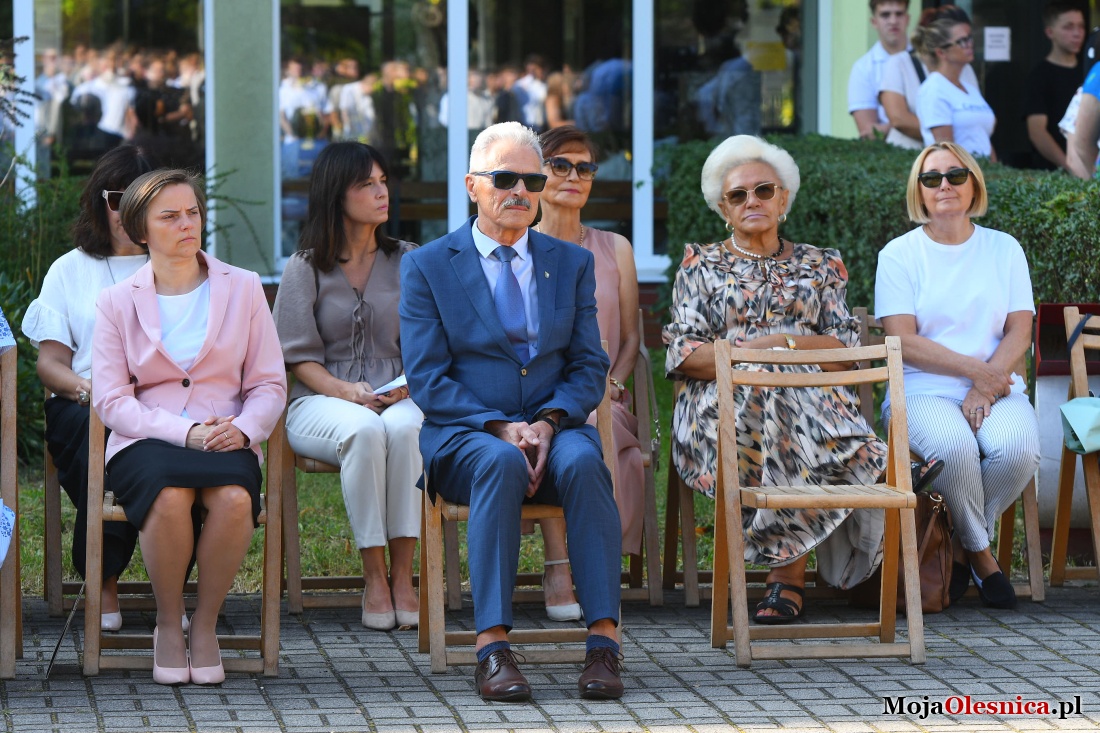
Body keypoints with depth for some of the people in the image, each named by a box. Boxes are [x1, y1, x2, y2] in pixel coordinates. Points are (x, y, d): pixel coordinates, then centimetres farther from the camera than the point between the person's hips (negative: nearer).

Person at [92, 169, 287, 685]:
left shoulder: (243, 289, 12)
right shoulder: (117, 302, 9)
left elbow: (269, 384, 10)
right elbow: (111, 400, 0)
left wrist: (243, 430, -13)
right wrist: (184, 433, -16)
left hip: (227, 442, 1)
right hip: (144, 444, -1)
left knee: (234, 496, -35)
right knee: (169, 494, -37)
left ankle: (206, 623, -13)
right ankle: (167, 624, -13)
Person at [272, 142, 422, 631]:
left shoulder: (406, 262, 13)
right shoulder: (305, 268, 7)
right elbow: (299, 357, 2)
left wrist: (406, 386, -11)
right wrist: (345, 391, -16)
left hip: (397, 398, 1)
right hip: (322, 402, -1)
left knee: (403, 428, -36)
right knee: (364, 431, -38)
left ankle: (402, 576, -33)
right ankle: (373, 577, -33)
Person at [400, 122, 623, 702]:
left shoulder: (572, 264, 15)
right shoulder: (427, 267, 6)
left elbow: (589, 368, 9)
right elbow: (427, 378, -2)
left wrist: (548, 422, -12)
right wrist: (500, 428, -16)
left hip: (553, 430, 2)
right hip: (463, 435, -2)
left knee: (582, 462, -33)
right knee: (501, 463, -37)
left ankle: (603, 641, -38)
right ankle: (492, 648, -41)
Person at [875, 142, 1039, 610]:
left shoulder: (1004, 248, 14)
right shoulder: (899, 254, 6)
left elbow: (1019, 332, 6)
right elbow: (903, 342, -4)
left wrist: (986, 386, -12)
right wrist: (975, 369, -13)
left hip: (997, 387, 2)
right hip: (924, 392, -2)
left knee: (1018, 448, -32)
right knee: (954, 447, -36)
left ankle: (963, 544, -6)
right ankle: (980, 553, -9)